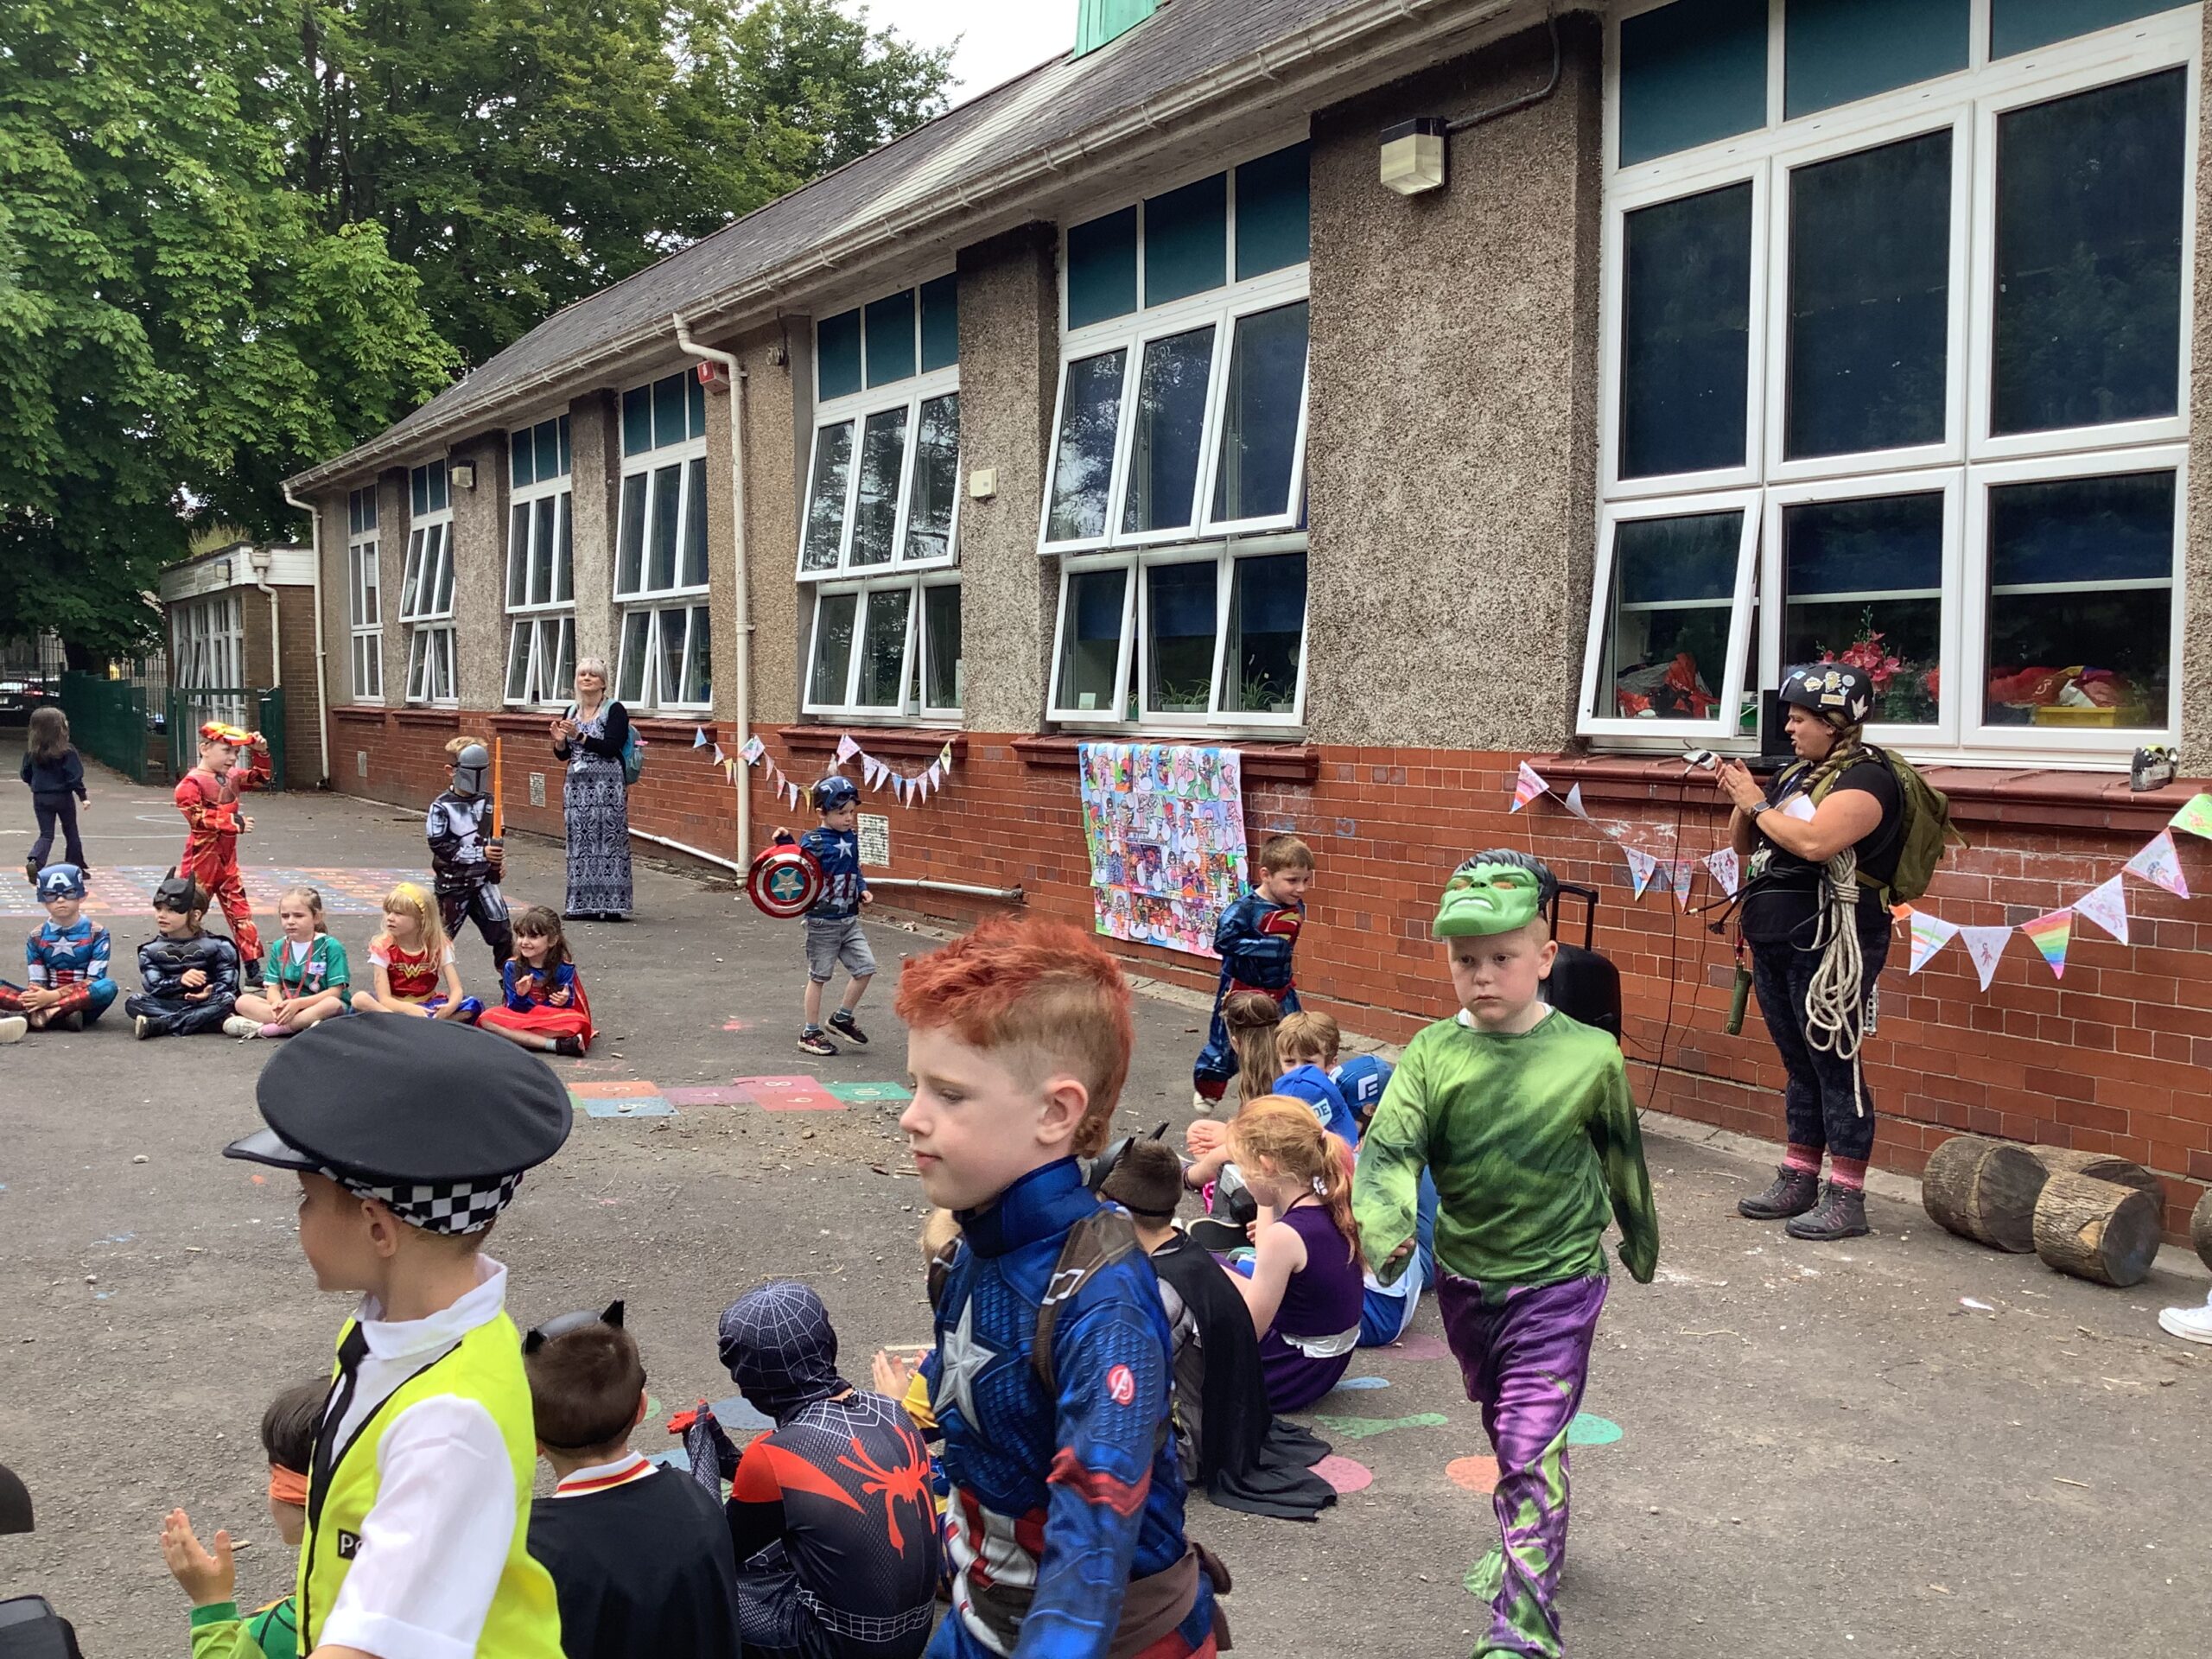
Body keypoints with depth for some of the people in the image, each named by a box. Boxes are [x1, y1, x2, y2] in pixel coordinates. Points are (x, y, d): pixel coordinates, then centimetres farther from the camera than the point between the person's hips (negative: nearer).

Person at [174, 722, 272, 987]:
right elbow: (195, 816, -25)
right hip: (201, 862, -8)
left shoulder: (232, 777, 8)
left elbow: (260, 778, 21)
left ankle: (253, 972, 12)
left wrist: (260, 752, 3)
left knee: (241, 915, 8)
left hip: (227, 862, 8)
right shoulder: (192, 782, -15)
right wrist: (234, 822, -23)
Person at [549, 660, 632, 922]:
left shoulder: (615, 711, -3)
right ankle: (581, 905, 8)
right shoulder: (571, 712, 14)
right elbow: (562, 755, 17)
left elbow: (611, 748, -15)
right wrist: (560, 741, -5)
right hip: (577, 785, 6)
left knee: (608, 842, -6)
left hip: (607, 786, -5)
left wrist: (579, 736, -21)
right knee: (579, 844, 4)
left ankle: (611, 905, -2)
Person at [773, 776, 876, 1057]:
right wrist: (785, 844, -35)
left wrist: (863, 889, 2)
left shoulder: (851, 839, 7)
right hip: (822, 921, -6)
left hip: (849, 919, 6)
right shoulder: (812, 841, -15)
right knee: (818, 976, 4)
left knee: (865, 967, 2)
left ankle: (842, 1018, 21)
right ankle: (810, 1034, 17)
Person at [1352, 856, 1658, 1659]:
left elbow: (1621, 1157, 4)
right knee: (1506, 1430, 24)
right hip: (1465, 1281, 4)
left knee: (1531, 1446, -10)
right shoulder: (1433, 1052, -9)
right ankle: (1533, 1546, 48)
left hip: (1556, 1283, -4)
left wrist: (1640, 1239, 19)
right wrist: (1383, 1225, -42)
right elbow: (1389, 1145, -22)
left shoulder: (1590, 1055, -12)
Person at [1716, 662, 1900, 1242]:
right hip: (1775, 941, 9)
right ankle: (1798, 1182, 23)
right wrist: (1743, 799, 2)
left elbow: (1814, 841, -27)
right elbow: (1744, 846, 20)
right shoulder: (1796, 773, 15)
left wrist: (1758, 804, -13)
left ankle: (1846, 1199, 1)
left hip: (1829, 943, -9)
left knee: (1835, 1066, -4)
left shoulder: (1866, 777, -11)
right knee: (1799, 1064, 15)